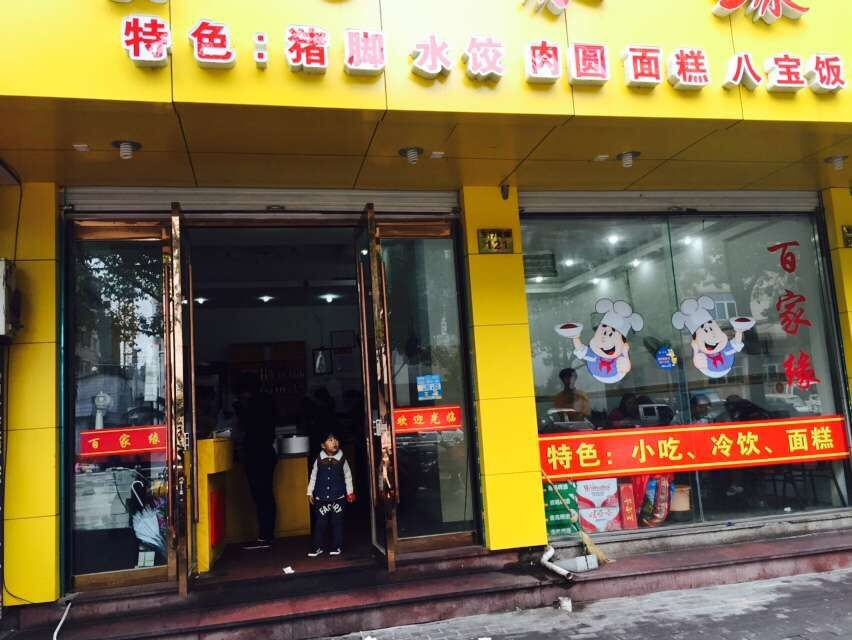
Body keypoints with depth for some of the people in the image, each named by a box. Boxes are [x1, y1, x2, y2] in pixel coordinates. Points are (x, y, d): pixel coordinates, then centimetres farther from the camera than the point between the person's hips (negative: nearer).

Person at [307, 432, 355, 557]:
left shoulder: (342, 460, -2)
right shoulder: (319, 460, -1)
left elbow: (348, 477, 7)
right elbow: (313, 477, 7)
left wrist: (350, 492, 6)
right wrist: (310, 492, 8)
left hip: (338, 497, 0)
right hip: (321, 498, 0)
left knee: (337, 523, 6)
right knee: (320, 523, 2)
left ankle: (336, 547, 17)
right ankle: (318, 547, 13)